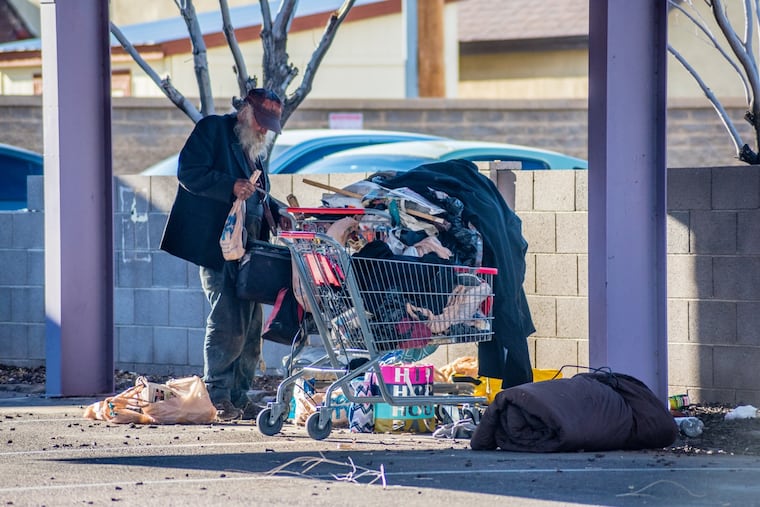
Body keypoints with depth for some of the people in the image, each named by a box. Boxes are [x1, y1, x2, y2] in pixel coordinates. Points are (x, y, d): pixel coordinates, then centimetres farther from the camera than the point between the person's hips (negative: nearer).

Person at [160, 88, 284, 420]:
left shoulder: (256, 150, 24)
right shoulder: (212, 130, -1)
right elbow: (189, 172, -12)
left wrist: (277, 210, 9)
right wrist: (231, 187, -22)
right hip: (217, 245, -8)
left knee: (250, 327, 6)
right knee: (228, 323, -13)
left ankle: (239, 399, 11)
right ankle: (217, 398, -6)